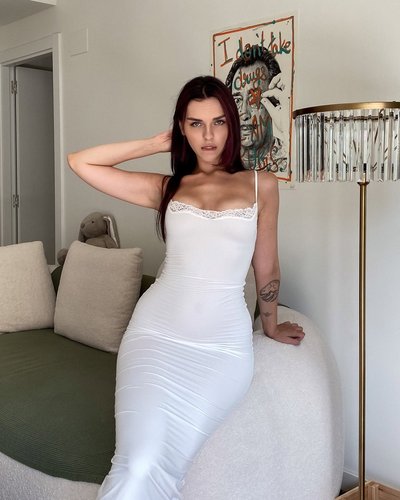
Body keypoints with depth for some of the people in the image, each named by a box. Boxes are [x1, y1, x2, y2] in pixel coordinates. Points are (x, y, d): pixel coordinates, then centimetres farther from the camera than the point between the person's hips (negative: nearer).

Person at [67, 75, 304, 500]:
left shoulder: (260, 185, 9)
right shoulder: (165, 188, 11)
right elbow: (80, 162, 8)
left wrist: (270, 325, 29)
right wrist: (157, 144, 12)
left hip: (223, 342, -1)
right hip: (157, 331, 1)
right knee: (137, 465, -19)